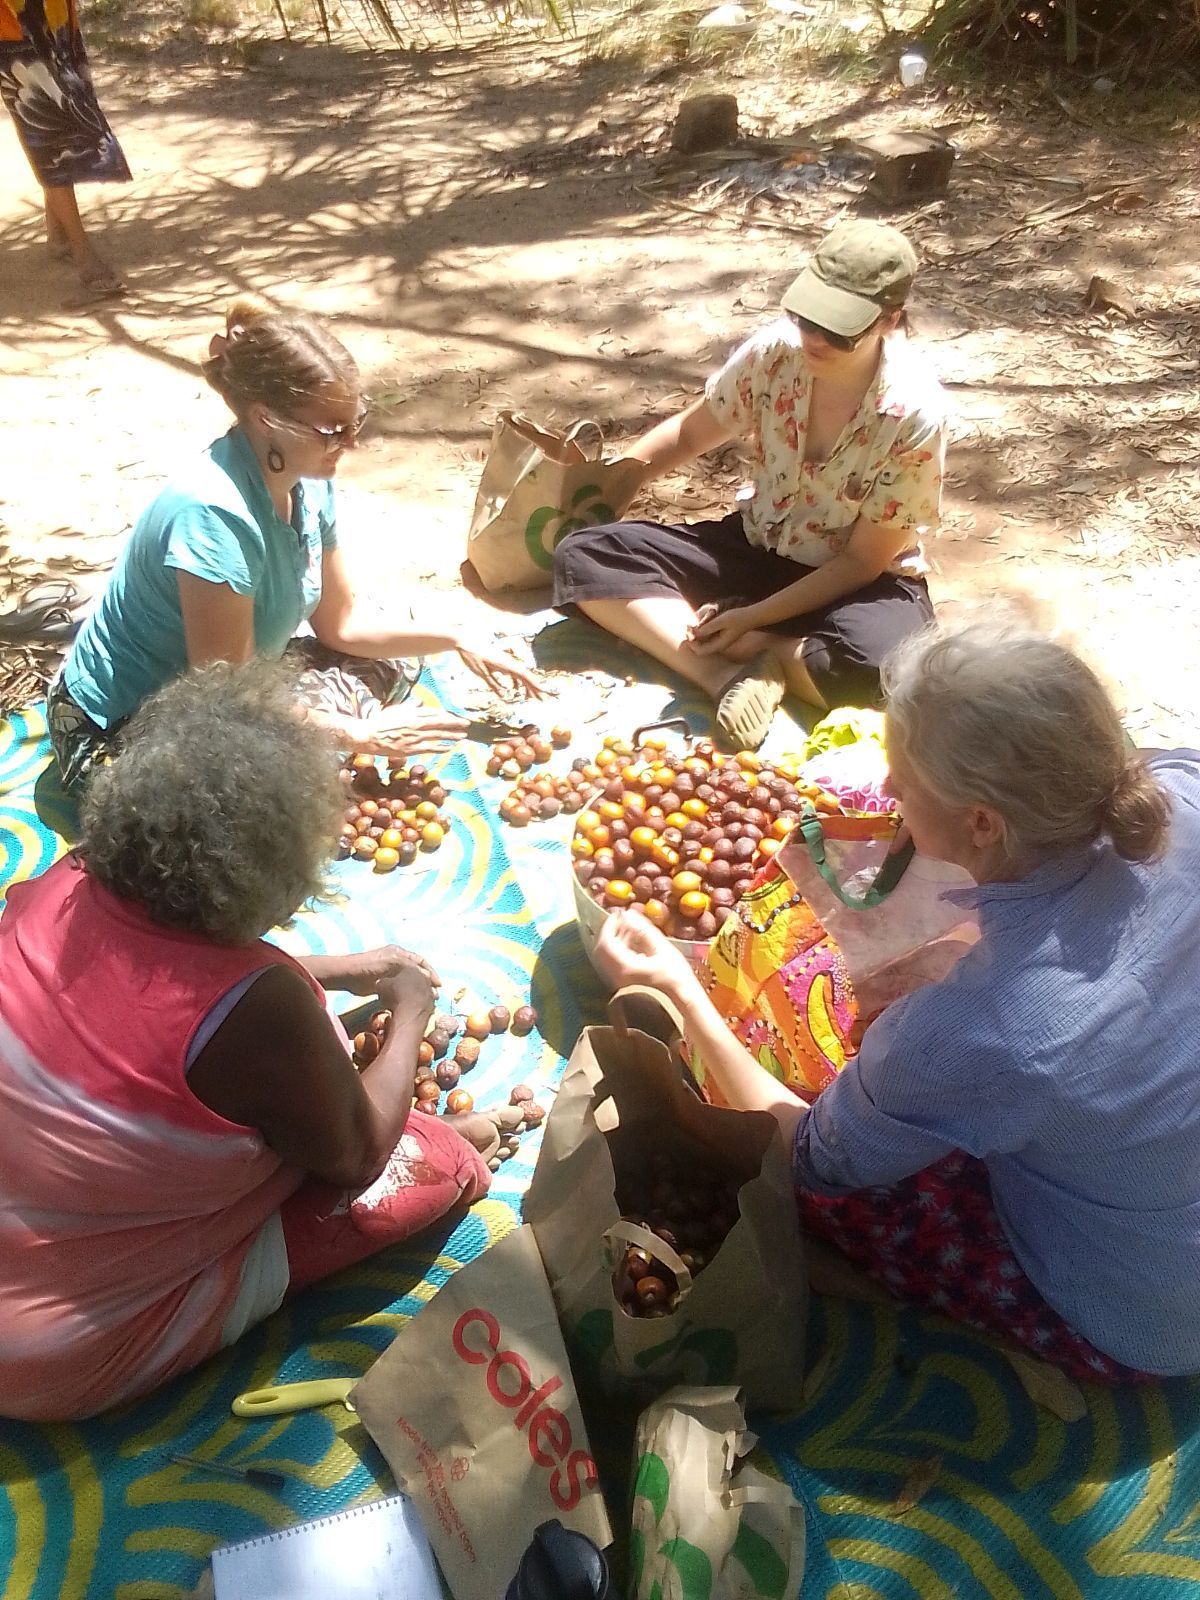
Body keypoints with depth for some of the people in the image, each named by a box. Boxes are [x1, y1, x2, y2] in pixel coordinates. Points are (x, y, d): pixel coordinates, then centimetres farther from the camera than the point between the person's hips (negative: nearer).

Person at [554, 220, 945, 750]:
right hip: (758, 548, 5)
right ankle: (726, 676, -30)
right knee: (584, 555, -15)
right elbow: (691, 432, 5)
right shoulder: (776, 350, -13)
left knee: (875, 660, -41)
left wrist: (752, 617, -22)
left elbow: (862, 560, -17)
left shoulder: (914, 414, -23)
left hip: (860, 581, -4)